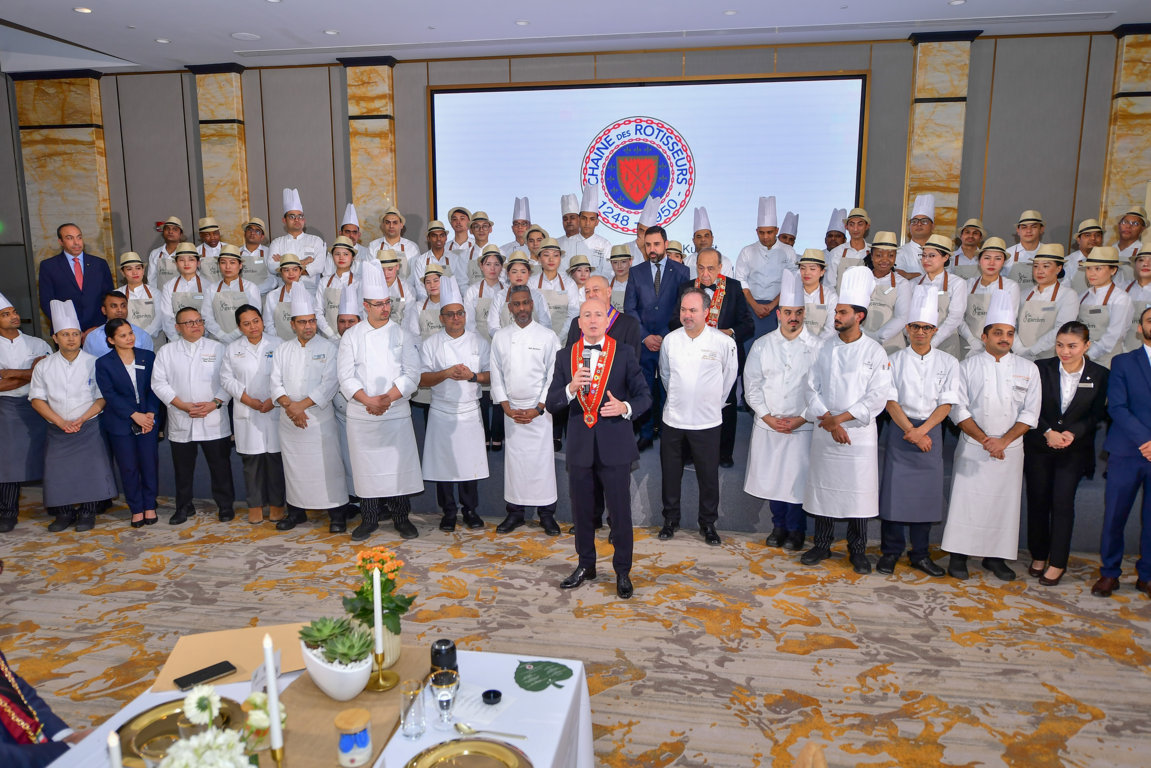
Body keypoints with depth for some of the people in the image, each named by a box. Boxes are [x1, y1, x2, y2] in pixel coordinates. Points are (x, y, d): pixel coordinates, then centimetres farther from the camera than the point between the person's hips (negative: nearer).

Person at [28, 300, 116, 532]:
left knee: (90, 469, -10)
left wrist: (82, 419, -14)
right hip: (57, 429, 2)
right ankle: (64, 513, 13)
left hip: (89, 428, -2)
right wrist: (60, 421, -10)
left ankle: (87, 513, 5)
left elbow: (102, 397, -2)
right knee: (57, 472, -4)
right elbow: (37, 398, 2)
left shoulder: (93, 363, 0)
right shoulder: (44, 366, 4)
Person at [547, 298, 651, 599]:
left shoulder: (624, 355, -3)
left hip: (615, 445, -2)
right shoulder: (565, 356, 3)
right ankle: (586, 565, 35)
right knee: (581, 510, 15)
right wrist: (571, 388, -20)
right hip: (579, 446, 3)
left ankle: (623, 572, 23)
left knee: (620, 511, 6)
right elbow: (551, 403, -1)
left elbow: (644, 396, -1)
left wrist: (626, 407, -22)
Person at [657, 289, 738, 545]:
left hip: (707, 422, -2)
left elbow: (729, 377, 5)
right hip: (673, 419, 2)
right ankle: (671, 519, 31)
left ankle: (708, 524, 25)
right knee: (670, 473, 13)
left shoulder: (724, 342, -10)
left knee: (708, 476, 8)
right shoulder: (670, 340, -2)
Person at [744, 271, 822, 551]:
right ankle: (778, 525, 27)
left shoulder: (816, 347, -1)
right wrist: (768, 417, -6)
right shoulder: (762, 345, 4)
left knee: (798, 477, 1)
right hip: (767, 424, 2)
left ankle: (795, 530, 20)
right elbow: (751, 385, 4)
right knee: (771, 476, 8)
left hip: (802, 426, -2)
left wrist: (801, 419, -10)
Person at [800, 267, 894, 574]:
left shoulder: (875, 352, -3)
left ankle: (858, 551, 18)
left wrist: (841, 418, -13)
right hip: (824, 433, 3)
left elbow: (877, 397, -8)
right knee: (823, 488, 8)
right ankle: (822, 545, 23)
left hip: (859, 433, -3)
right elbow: (813, 388, 2)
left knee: (859, 491, 2)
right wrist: (829, 422, -10)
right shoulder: (825, 349, 7)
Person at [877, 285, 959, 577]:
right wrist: (911, 432, -13)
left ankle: (920, 554, 17)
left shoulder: (948, 363, 4)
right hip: (900, 430, -1)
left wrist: (922, 430, -13)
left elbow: (946, 403, -1)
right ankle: (891, 551, 11)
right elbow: (891, 402, -4)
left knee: (927, 492, 4)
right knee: (894, 489, -2)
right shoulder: (895, 360, 1)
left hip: (931, 432, 1)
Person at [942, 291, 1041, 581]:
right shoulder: (968, 367, 1)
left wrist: (1003, 441, -10)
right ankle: (958, 556, 7)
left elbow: (1030, 413, 2)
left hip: (1010, 448, 2)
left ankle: (995, 557, 18)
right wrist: (984, 439, -12)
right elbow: (959, 409, -4)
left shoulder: (1028, 369, 6)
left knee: (1005, 501, 5)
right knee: (966, 499, -2)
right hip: (972, 447, -2)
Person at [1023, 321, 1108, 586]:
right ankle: (1038, 556, 22)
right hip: (1038, 447, 1)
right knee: (1037, 501, 6)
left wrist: (1073, 432, -15)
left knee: (1062, 503, -4)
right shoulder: (1041, 368, -5)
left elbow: (1097, 414, 0)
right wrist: (1048, 432, -15)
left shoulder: (1099, 375, -3)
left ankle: (1057, 562, 8)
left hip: (1075, 449, 0)